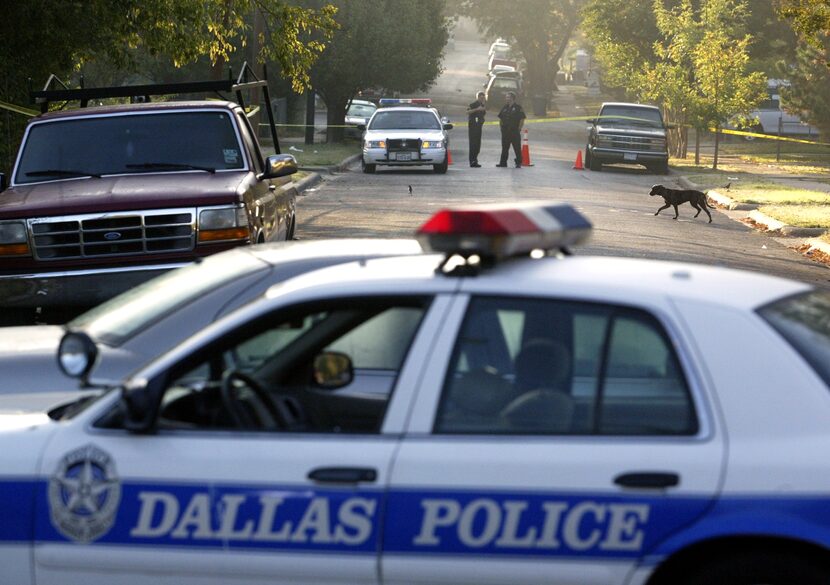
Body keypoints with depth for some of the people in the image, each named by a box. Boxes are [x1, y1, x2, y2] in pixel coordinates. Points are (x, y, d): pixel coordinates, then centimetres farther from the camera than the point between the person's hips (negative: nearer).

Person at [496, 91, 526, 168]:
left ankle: (519, 163, 2)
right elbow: (500, 118, 22)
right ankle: (503, 162, 13)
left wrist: (519, 128, -10)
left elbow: (522, 119, -7)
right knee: (504, 148, 8)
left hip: (515, 132, -6)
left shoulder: (518, 108, -5)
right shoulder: (505, 108, 13)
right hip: (505, 132, 6)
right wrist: (501, 126, 11)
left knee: (517, 148, -3)